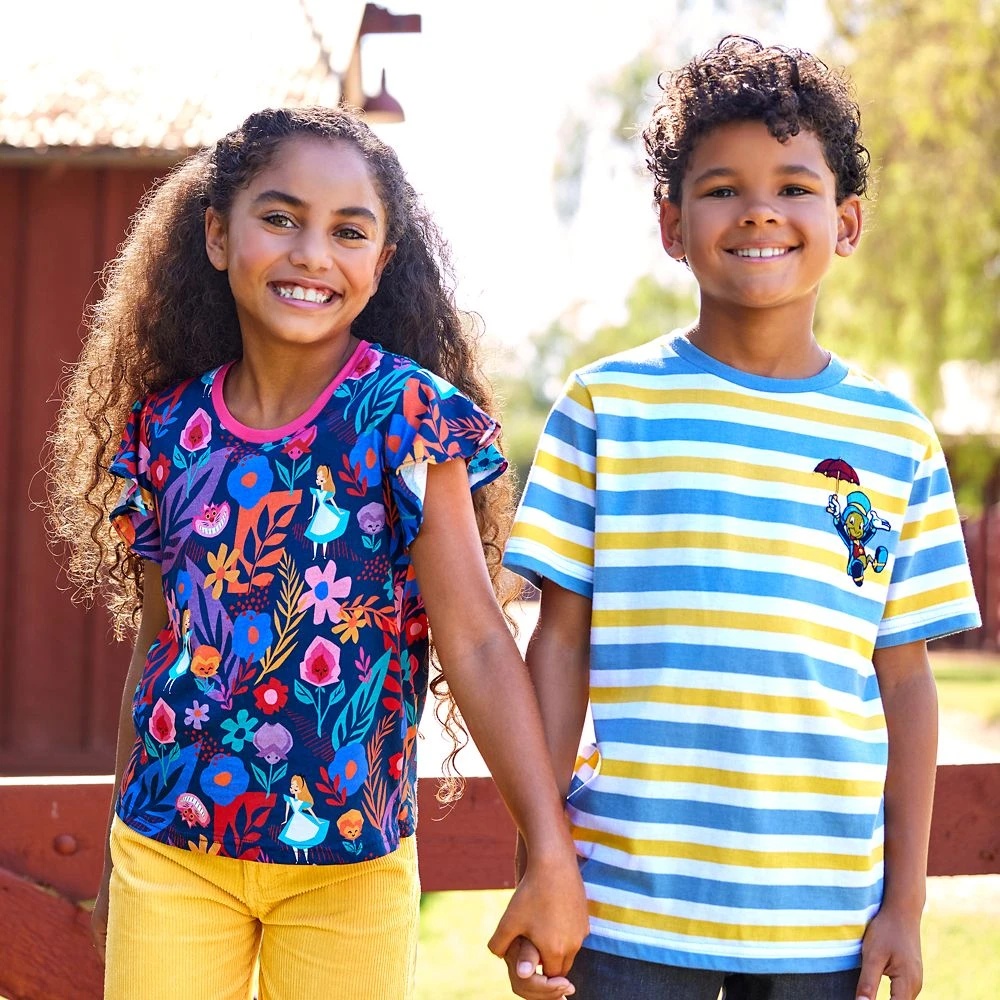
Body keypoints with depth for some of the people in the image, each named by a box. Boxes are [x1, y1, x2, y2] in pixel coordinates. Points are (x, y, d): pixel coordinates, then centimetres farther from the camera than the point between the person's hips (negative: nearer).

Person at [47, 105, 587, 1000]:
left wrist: (553, 855, -19)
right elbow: (158, 645, 9)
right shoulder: (164, 427, 1)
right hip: (168, 851, 3)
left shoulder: (406, 414, -10)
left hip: (350, 865, -2)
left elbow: (478, 642, -13)